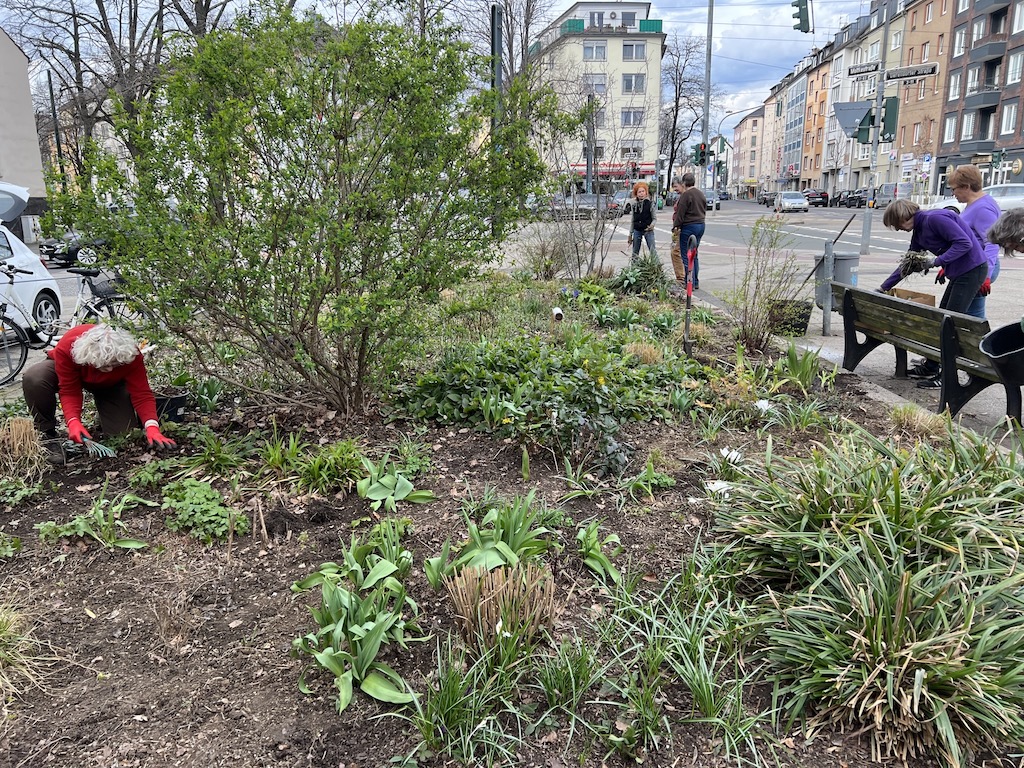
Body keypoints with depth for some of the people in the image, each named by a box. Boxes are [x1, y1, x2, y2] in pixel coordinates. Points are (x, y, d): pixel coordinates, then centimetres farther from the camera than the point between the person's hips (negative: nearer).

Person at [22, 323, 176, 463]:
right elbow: (70, 392, -33)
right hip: (69, 374, -1)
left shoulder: (130, 353, -38)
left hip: (109, 384, 1)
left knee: (123, 431, -16)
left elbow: (142, 394, -36)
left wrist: (152, 427, -50)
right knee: (33, 379, -36)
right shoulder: (66, 347, -40)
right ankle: (47, 435, -16)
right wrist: (73, 422, -50)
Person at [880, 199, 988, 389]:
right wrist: (883, 287, 20)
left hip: (973, 269, -10)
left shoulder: (935, 218, -19)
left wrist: (936, 262, -25)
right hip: (958, 273, 10)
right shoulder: (918, 231, 11)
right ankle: (930, 368, 24)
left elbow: (964, 243, -23)